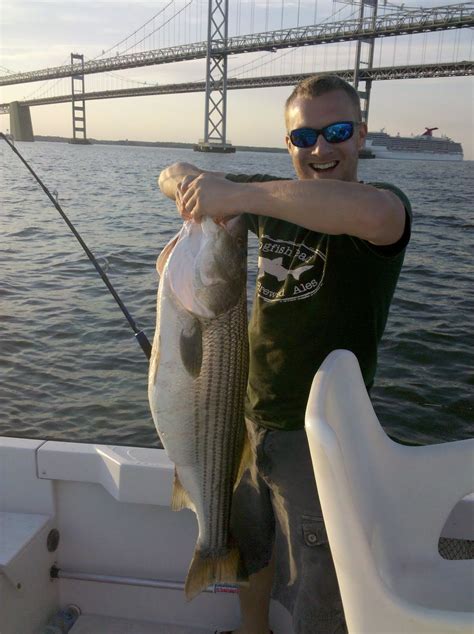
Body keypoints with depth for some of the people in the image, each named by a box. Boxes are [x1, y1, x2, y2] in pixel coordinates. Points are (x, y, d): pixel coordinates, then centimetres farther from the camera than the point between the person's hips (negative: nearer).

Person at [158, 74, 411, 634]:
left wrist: (238, 194, -38)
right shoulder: (275, 200, 3)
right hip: (251, 416, 6)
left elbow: (371, 214, -44)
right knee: (250, 549, 29)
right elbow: (174, 177, 10)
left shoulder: (384, 204, -16)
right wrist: (189, 181, -14)